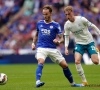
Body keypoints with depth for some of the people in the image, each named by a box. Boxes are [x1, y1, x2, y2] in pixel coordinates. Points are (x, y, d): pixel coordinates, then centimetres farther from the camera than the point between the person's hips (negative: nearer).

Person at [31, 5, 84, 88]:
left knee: (65, 65, -1)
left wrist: (58, 41, -24)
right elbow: (36, 35, 26)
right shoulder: (39, 23, 9)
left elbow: (62, 38, -2)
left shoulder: (56, 25, 1)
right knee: (41, 62, -30)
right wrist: (33, 43, 11)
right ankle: (38, 82, -45)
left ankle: (72, 83, 19)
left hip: (53, 49, 0)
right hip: (41, 48, 0)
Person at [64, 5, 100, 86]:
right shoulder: (67, 25, -7)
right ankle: (84, 81, -9)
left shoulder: (81, 19, -18)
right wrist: (66, 48, -9)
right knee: (77, 61, -19)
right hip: (79, 44, 2)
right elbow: (66, 37, 3)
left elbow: (92, 26, -7)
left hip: (89, 42, -2)